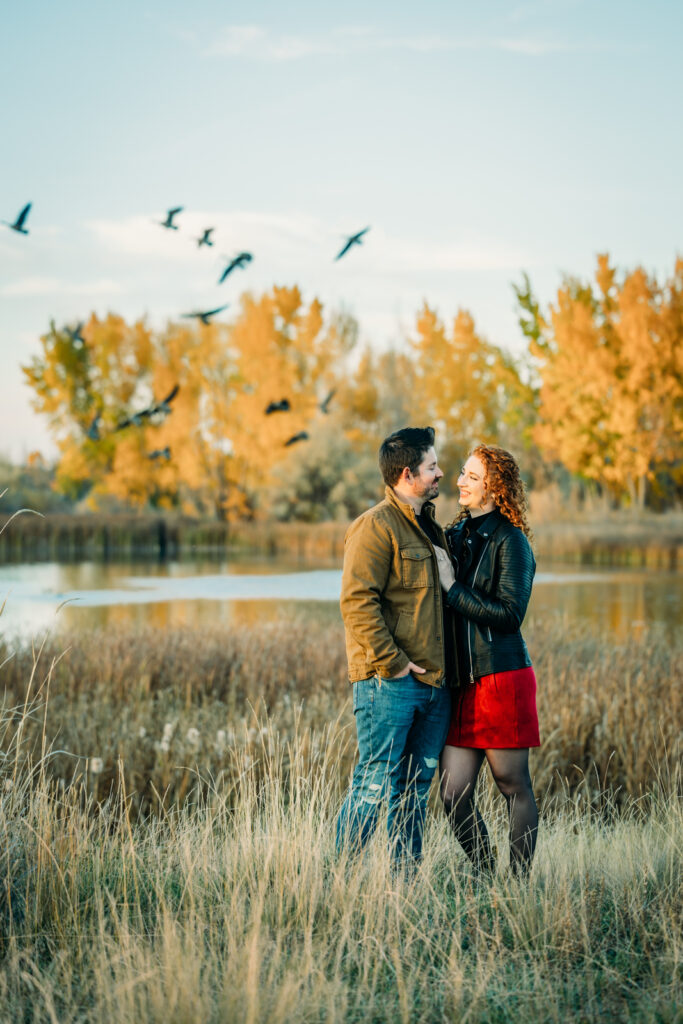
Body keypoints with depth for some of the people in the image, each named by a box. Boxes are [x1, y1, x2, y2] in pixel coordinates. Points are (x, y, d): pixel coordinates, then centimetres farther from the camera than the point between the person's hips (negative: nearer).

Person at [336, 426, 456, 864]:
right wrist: (391, 663, -19)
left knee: (416, 787, 12)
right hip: (389, 682, -8)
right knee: (375, 784, -7)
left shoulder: (431, 529, 19)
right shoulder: (375, 527, -10)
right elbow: (357, 601, -17)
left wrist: (447, 667, 17)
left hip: (434, 681, 8)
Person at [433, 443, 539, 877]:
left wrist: (453, 588, -14)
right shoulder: (456, 535, 14)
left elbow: (509, 614, -16)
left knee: (513, 785, 4)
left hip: (502, 678, -7)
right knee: (454, 794, 3)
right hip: (462, 682, 7)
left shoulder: (510, 541, -8)